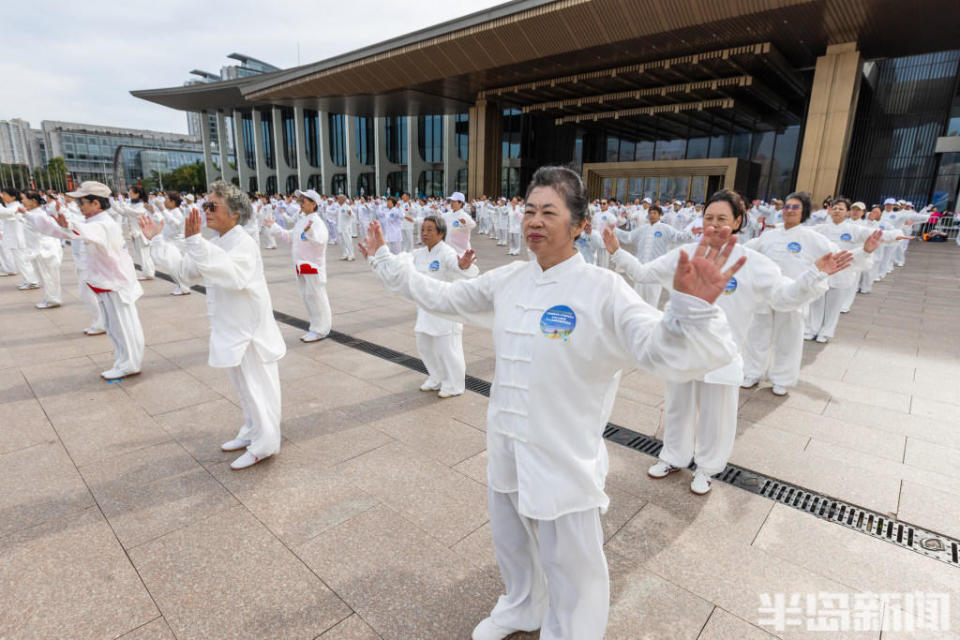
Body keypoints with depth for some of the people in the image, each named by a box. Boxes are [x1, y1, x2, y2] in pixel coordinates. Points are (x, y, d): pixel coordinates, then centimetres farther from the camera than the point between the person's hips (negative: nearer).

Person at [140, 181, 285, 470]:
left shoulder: (244, 243, -19)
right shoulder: (217, 244, 10)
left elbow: (231, 275, -38)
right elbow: (186, 270, 18)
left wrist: (195, 242, -42)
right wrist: (157, 240, 16)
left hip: (251, 331, -10)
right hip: (230, 329, 10)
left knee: (257, 387, 2)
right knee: (243, 387, 22)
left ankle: (264, 445, 16)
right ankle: (251, 433, 39)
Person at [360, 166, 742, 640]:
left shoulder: (602, 289, -19)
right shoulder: (508, 280, -1)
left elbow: (664, 353, -30)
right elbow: (439, 296, 10)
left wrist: (692, 307, -50)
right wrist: (384, 261, 11)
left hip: (564, 459, -6)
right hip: (506, 449, 7)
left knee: (570, 571, 15)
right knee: (511, 544, 30)